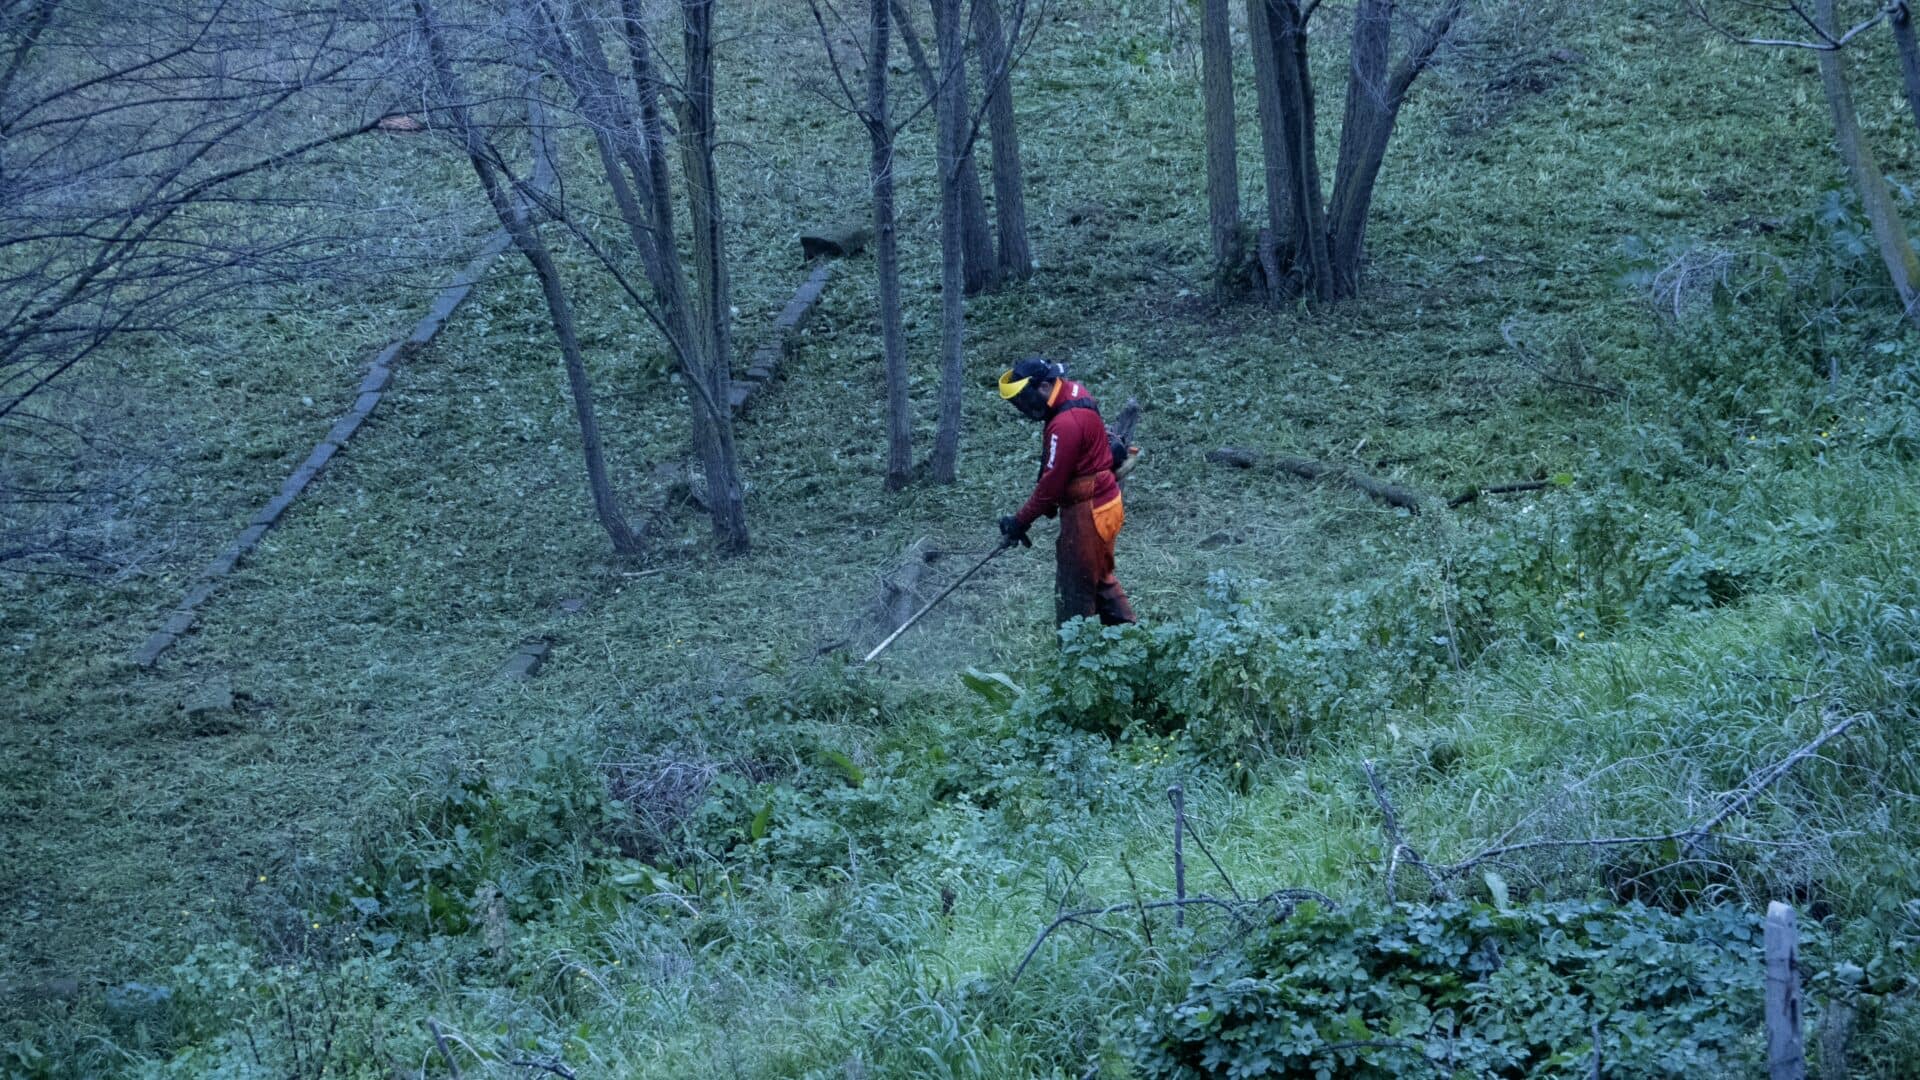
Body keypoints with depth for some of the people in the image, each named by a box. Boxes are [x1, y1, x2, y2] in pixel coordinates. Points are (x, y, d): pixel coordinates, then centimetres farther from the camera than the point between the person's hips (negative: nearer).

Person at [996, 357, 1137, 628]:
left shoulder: (1066, 424, -27)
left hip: (1088, 514, -10)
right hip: (1104, 504, 10)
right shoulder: (1073, 394, 5)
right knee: (1100, 578, 21)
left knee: (1075, 590, 0)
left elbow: (1052, 481, -22)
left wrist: (1021, 521, -13)